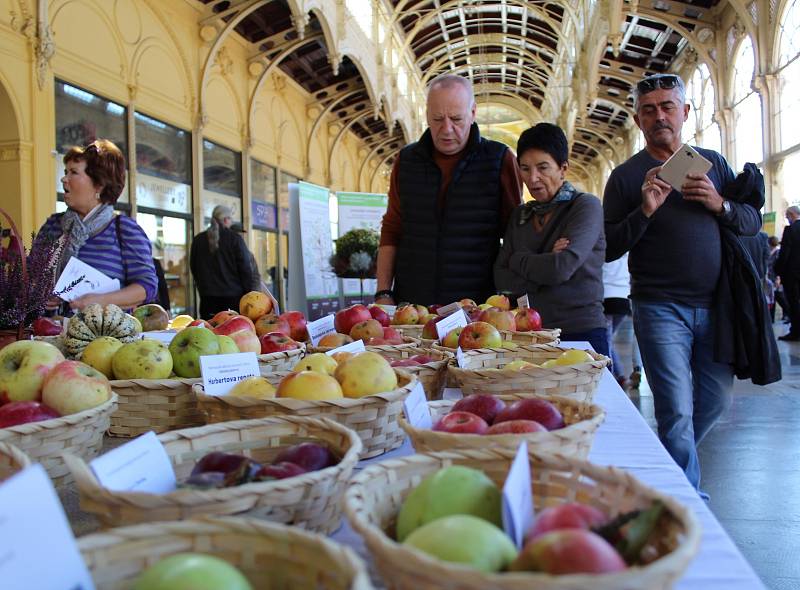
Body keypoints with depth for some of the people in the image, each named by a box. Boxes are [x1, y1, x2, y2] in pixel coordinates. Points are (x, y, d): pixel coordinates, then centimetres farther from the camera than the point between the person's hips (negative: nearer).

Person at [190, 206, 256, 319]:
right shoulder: (235, 238, -5)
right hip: (233, 297, -3)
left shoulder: (198, 240, 8)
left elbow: (193, 267, 17)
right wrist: (248, 293, 3)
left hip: (207, 297, 4)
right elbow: (245, 268, -5)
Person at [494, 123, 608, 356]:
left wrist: (518, 260, -2)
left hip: (582, 333, -4)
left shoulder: (586, 206, -4)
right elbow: (502, 280, 2)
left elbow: (563, 267, -18)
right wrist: (545, 263, -13)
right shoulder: (520, 216, 12)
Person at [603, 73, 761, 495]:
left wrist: (719, 205, -11)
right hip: (660, 309, -4)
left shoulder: (712, 163, 11)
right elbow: (609, 249, -5)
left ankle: (674, 459, 39)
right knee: (677, 410, -7)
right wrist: (644, 211, -20)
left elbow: (753, 223, 9)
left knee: (716, 397, 15)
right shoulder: (626, 176, 0)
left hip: (714, 305, 5)